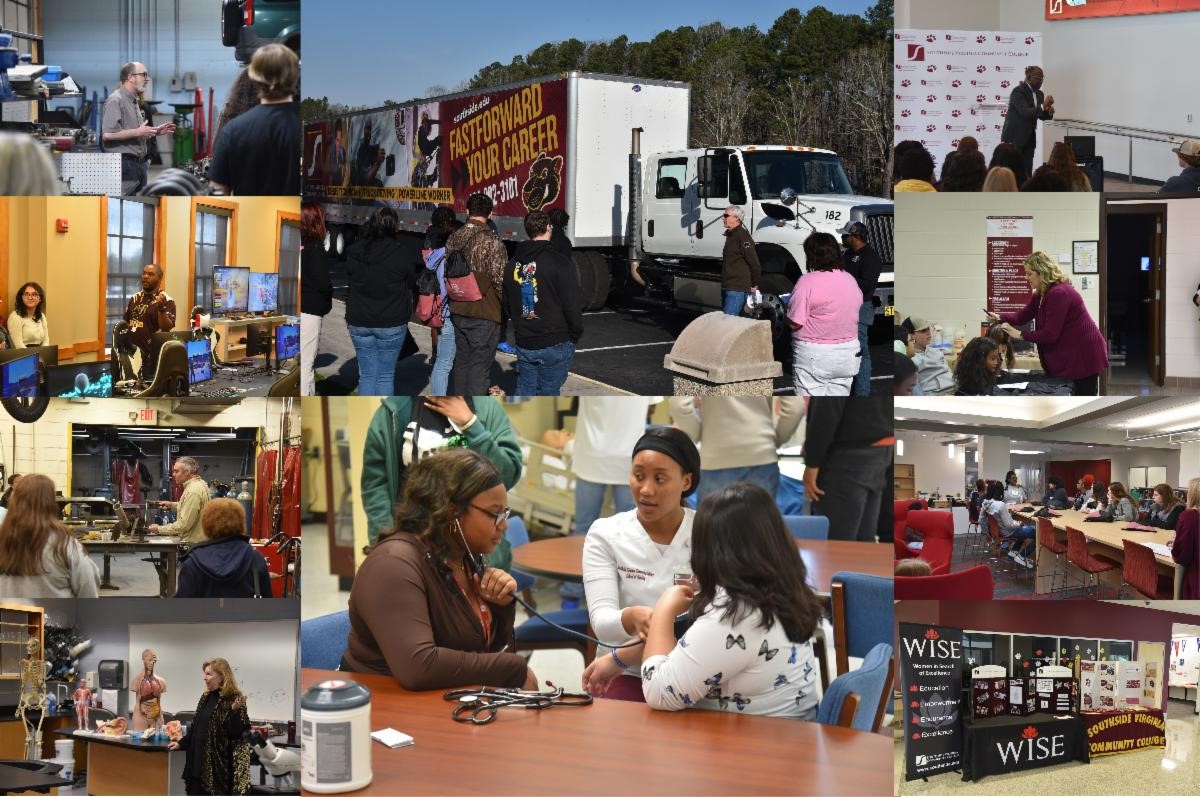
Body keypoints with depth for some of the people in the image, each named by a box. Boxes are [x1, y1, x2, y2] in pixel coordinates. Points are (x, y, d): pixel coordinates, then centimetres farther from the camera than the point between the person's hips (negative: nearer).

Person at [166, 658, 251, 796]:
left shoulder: (233, 699, -12)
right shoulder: (206, 697, 12)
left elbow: (236, 732, -18)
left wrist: (235, 710, -31)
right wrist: (181, 743, 18)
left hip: (219, 761, -8)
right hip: (199, 759, 8)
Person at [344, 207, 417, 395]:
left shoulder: (354, 251, 0)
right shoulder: (403, 252, -10)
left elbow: (350, 279, 9)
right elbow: (411, 282, 1)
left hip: (359, 321, 3)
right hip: (392, 323, -3)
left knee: (366, 375, 9)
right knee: (386, 376, 4)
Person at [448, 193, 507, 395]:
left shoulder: (453, 239, 4)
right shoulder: (492, 242, -16)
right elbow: (500, 280, -15)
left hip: (458, 312, 6)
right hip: (484, 314, -6)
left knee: (461, 362, 17)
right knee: (479, 366, -2)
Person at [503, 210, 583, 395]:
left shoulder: (513, 264, 8)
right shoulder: (561, 264, -13)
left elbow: (507, 304, 16)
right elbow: (572, 306, -12)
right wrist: (575, 336, 1)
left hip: (524, 344, 6)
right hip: (555, 345, -5)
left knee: (524, 393, 13)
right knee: (547, 394, -1)